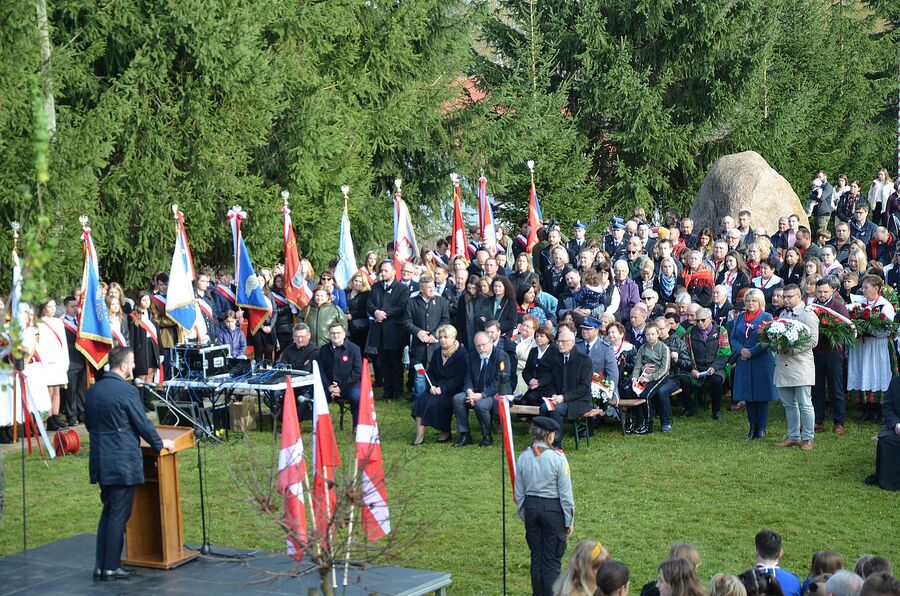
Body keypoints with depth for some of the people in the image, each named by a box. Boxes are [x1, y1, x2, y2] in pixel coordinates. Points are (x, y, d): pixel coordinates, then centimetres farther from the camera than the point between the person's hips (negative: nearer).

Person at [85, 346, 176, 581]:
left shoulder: (92, 391, 7)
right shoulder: (126, 390, -16)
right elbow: (142, 423, -10)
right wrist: (159, 444, 6)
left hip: (100, 462, 7)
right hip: (123, 462, -7)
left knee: (108, 511, 16)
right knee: (119, 515, 1)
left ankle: (100, 565, 16)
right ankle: (111, 568, 5)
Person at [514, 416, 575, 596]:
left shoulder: (523, 458, -2)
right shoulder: (558, 458, -15)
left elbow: (519, 493, 5)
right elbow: (566, 494, -11)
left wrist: (524, 516, 17)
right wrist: (569, 520, -1)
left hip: (530, 507, 4)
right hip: (553, 509, -4)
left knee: (536, 556, 15)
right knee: (552, 559, 4)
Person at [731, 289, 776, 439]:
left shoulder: (767, 317, -3)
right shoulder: (740, 317, 11)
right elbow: (733, 337, 8)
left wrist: (751, 352, -15)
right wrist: (741, 350, -11)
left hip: (762, 361, -4)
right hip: (743, 362, 4)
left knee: (761, 395, 1)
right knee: (747, 395, 6)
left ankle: (762, 427, 8)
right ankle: (752, 427, 14)